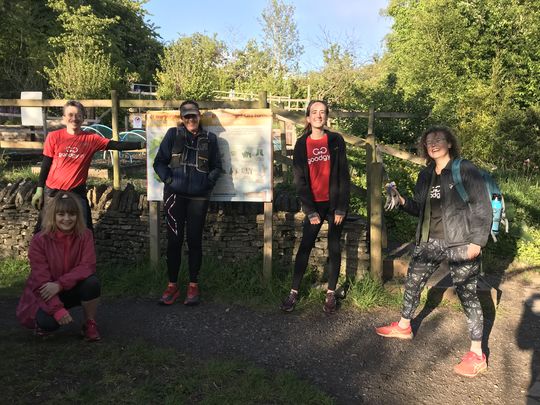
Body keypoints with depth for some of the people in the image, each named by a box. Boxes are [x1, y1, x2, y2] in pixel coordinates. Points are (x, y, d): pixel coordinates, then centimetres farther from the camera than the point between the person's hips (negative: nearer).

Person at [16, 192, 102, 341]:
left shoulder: (85, 235, -12)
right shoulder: (40, 240, -17)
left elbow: (87, 267, -20)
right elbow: (41, 278, -20)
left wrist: (60, 284, -33)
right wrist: (57, 308, -30)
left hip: (73, 289, 2)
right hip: (46, 294, -1)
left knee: (92, 282, -31)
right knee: (46, 321, -31)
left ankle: (90, 324, -7)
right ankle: (43, 323, 10)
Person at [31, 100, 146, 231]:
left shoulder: (91, 139, -5)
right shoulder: (54, 137, -5)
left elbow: (116, 145, -13)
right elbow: (46, 165, 2)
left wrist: (141, 144, -25)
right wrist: (39, 190, 4)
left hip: (77, 192, 0)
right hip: (52, 191, 0)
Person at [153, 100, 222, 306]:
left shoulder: (210, 138, 7)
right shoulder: (173, 134, 6)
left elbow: (216, 166, 12)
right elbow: (159, 162, 7)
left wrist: (209, 182, -3)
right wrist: (168, 179, -7)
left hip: (199, 197, 0)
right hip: (174, 195, 0)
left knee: (194, 240, 4)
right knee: (174, 240, 3)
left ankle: (193, 285, 17)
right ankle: (172, 285, 15)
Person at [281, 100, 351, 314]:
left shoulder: (336, 140, -2)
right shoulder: (301, 144, 1)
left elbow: (343, 175, -4)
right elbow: (299, 180, -1)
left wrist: (341, 208, -10)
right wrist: (310, 210, -8)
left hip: (334, 203, 0)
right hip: (314, 204, 1)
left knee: (334, 248, 7)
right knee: (305, 247, 2)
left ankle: (331, 293, 17)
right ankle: (294, 292, 11)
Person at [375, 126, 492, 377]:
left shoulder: (466, 170, -7)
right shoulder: (426, 175, 11)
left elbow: (482, 208, -9)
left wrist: (477, 242, -16)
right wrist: (401, 200, -4)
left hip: (460, 244, -6)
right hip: (429, 242, 7)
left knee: (467, 295, -1)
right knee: (412, 282, 15)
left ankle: (477, 355, 11)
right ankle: (403, 327, 38)